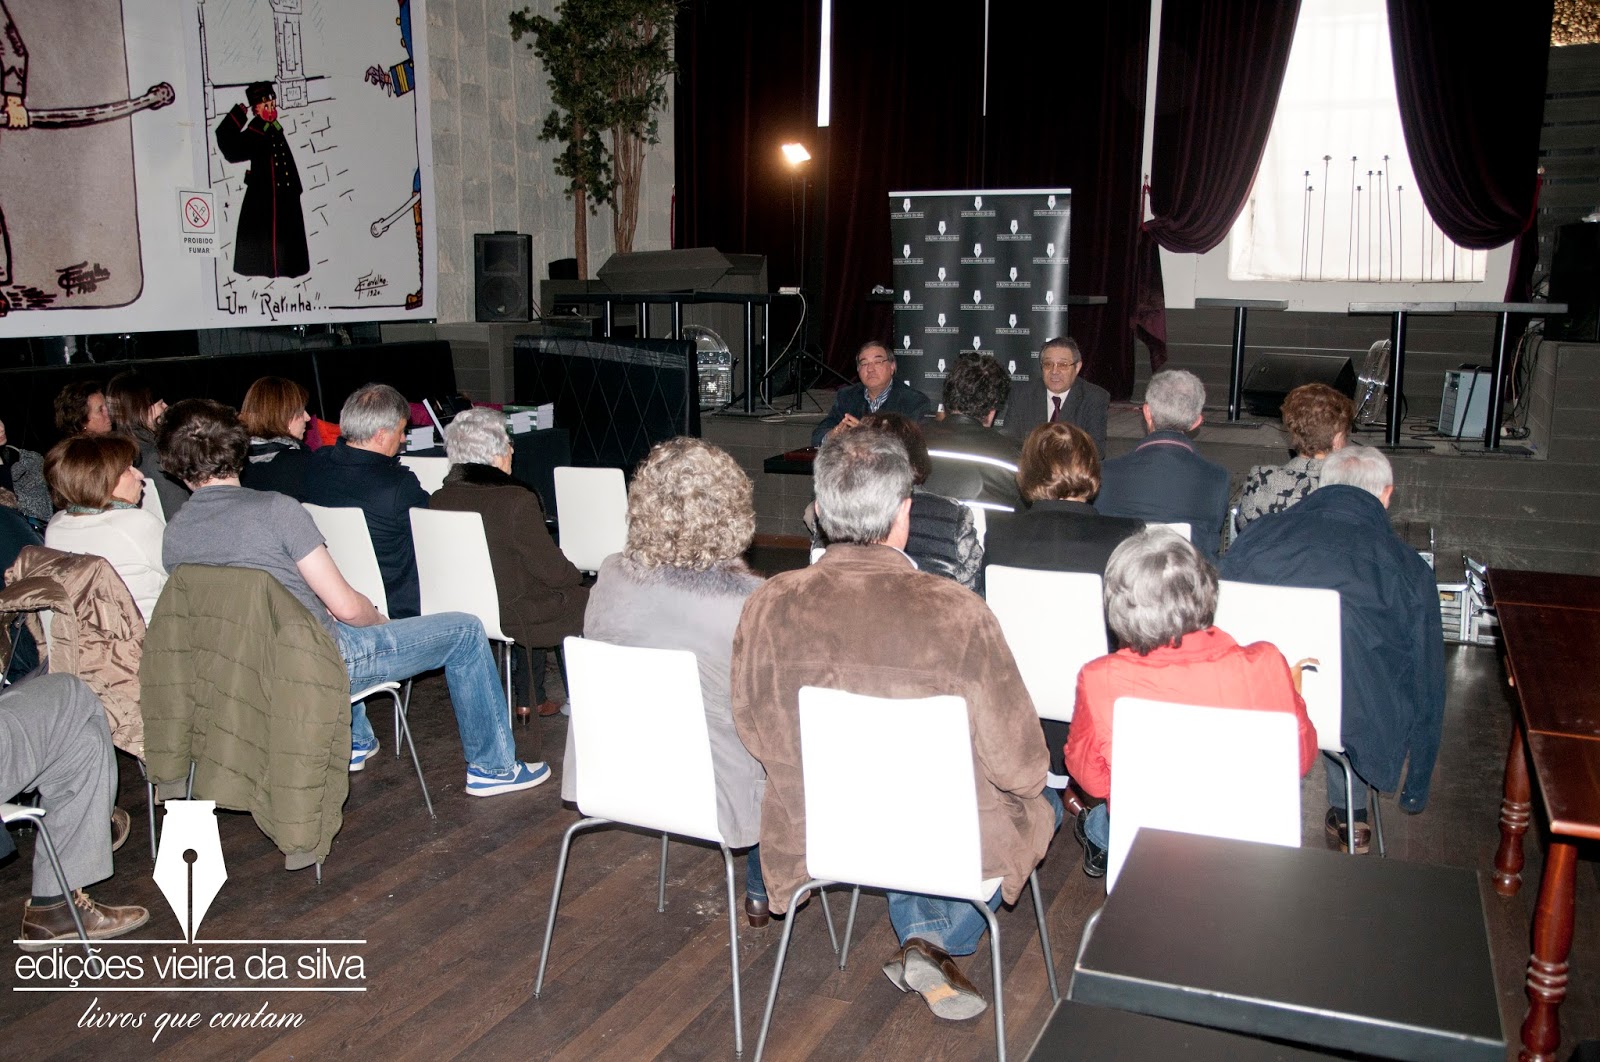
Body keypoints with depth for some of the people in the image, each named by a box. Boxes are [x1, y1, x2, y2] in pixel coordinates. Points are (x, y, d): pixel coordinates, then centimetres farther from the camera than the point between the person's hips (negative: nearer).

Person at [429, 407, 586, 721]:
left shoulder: (438, 500, -6)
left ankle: (527, 699, 36)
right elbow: (553, 570, -17)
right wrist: (577, 575, 6)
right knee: (582, 600, 16)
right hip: (509, 618, -7)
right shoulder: (517, 501, -25)